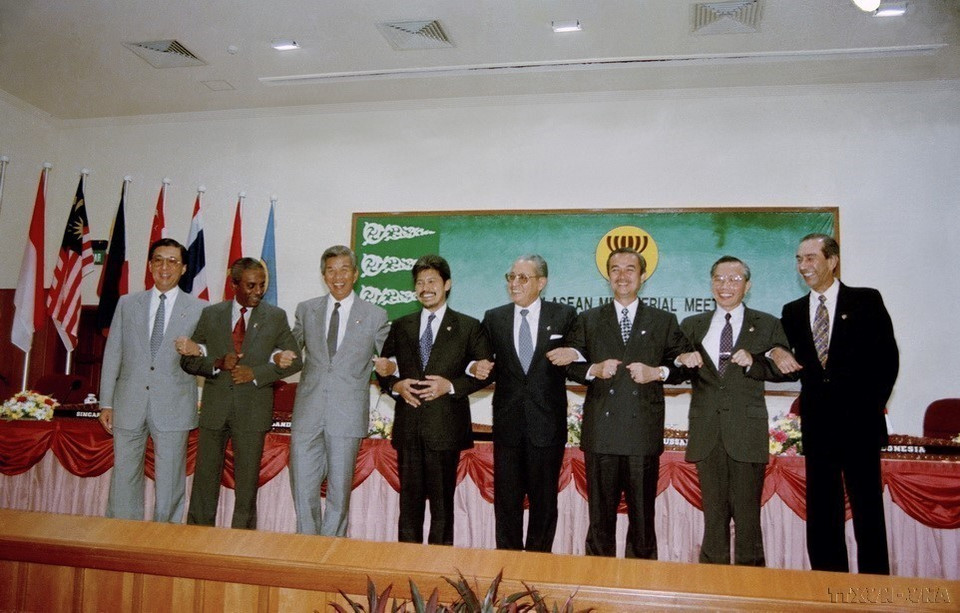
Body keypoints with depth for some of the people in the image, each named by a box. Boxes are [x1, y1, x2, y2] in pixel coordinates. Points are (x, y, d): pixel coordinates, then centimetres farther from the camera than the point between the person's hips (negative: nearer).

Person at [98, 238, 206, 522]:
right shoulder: (127, 303, 9)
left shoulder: (199, 309, 2)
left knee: (169, 483, 5)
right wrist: (106, 402, 6)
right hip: (129, 404, 2)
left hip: (173, 406, -2)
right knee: (123, 478, 8)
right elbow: (112, 355, 9)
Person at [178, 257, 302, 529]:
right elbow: (188, 360, 6)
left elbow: (294, 361, 1)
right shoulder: (211, 314, 7)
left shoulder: (276, 317, 3)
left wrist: (256, 372, -11)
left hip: (253, 409, -1)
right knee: (205, 478, 7)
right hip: (214, 407, 2)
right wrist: (218, 364, -13)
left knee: (247, 481, 6)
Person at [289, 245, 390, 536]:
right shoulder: (306, 310, 10)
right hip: (308, 413, 2)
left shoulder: (376, 315, 3)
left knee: (340, 491, 8)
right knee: (303, 488, 3)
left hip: (347, 414, -2)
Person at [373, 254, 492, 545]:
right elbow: (384, 370, 15)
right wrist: (396, 385, -7)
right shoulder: (401, 326, 12)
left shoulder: (468, 327, 2)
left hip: (445, 426, -3)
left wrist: (451, 385, -14)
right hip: (408, 426, 3)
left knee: (442, 502, 5)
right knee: (409, 499, 10)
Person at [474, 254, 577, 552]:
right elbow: (485, 363, 12)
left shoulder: (564, 315, 2)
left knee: (544, 500, 9)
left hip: (547, 424, -2)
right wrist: (479, 368, -9)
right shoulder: (493, 318, 8)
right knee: (506, 499, 9)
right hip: (508, 424, 2)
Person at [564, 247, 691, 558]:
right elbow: (570, 365, 9)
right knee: (600, 515, 8)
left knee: (643, 515, 7)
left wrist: (658, 372, -10)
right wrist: (594, 370, -9)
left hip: (644, 431, 0)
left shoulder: (664, 321, 10)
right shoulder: (587, 320, 11)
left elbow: (684, 365, 7)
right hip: (600, 432, 1)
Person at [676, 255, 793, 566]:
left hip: (746, 432, -2)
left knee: (747, 514, 1)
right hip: (707, 432, 2)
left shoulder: (768, 325, 8)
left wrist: (754, 362, -17)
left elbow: (788, 371, -1)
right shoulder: (692, 325, 14)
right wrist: (681, 360, -12)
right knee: (713, 514, 10)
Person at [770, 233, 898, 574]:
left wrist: (873, 406, -6)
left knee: (867, 507, 4)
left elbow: (888, 357, -2)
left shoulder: (866, 301, 1)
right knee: (822, 511, 9)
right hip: (817, 423, 4)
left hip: (859, 421, -3)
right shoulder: (793, 311, 11)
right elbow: (790, 365, 11)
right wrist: (776, 354, -11)